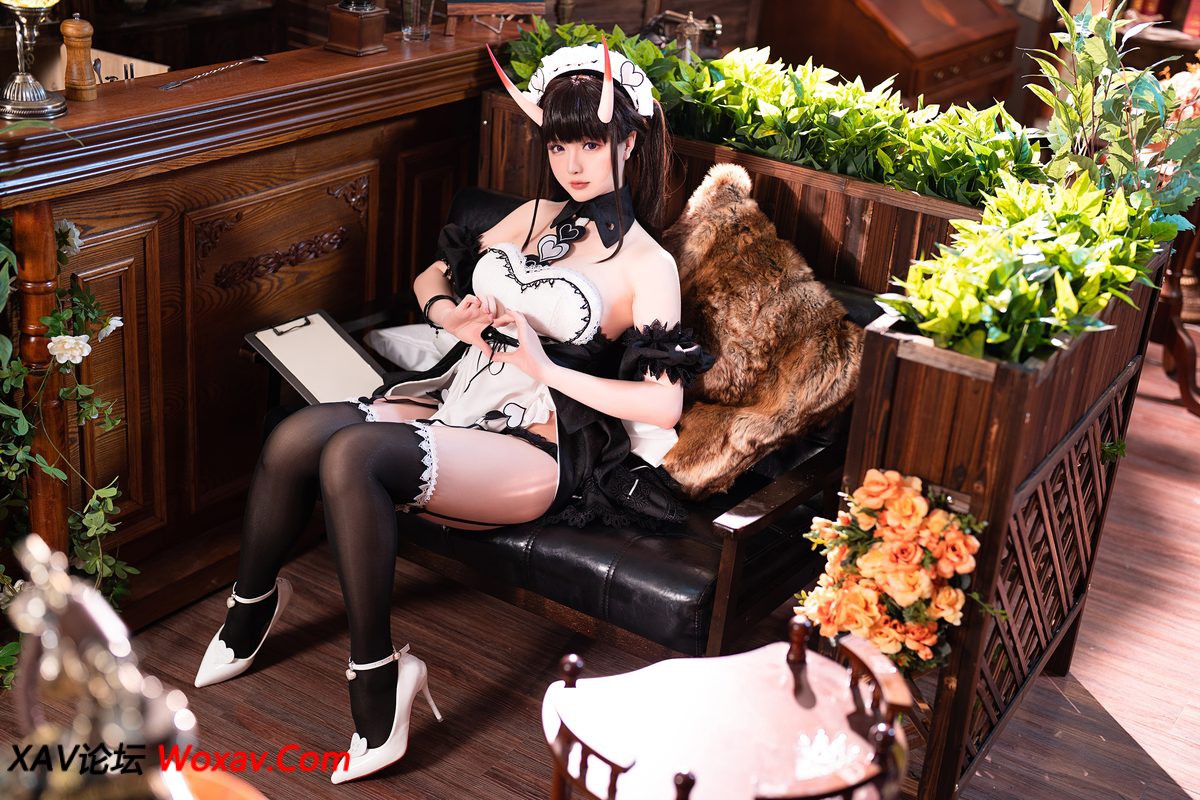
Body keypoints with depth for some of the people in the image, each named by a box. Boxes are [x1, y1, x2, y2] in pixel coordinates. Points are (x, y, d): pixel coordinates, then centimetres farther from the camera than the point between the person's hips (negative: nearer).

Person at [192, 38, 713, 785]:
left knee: (352, 455, -32)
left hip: (533, 446, -6)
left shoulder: (648, 267, -2)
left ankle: (378, 675, -22)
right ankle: (252, 605, 4)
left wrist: (545, 366, -15)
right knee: (296, 436, -20)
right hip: (454, 398, 6)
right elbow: (430, 280, 24)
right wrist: (456, 318, 0)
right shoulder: (535, 217, 17)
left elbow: (665, 403, -12)